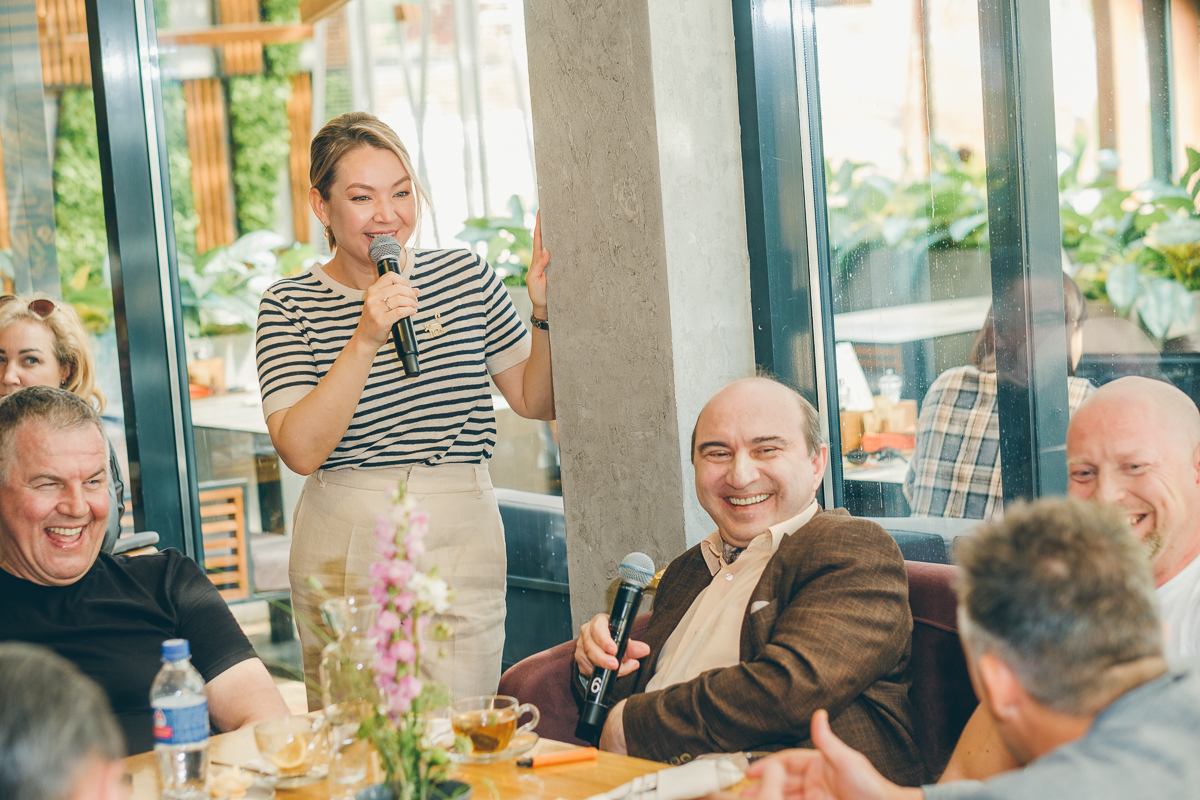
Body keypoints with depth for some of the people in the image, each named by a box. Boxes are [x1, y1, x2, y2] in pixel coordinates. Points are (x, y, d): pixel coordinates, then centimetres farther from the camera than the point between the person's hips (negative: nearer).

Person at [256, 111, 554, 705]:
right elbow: (300, 450, -13)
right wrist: (365, 340, -21)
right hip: (347, 545, -2)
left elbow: (535, 401, 12)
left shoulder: (466, 276, 7)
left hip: (463, 540, 2)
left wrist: (544, 313, -4)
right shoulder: (290, 306, -1)